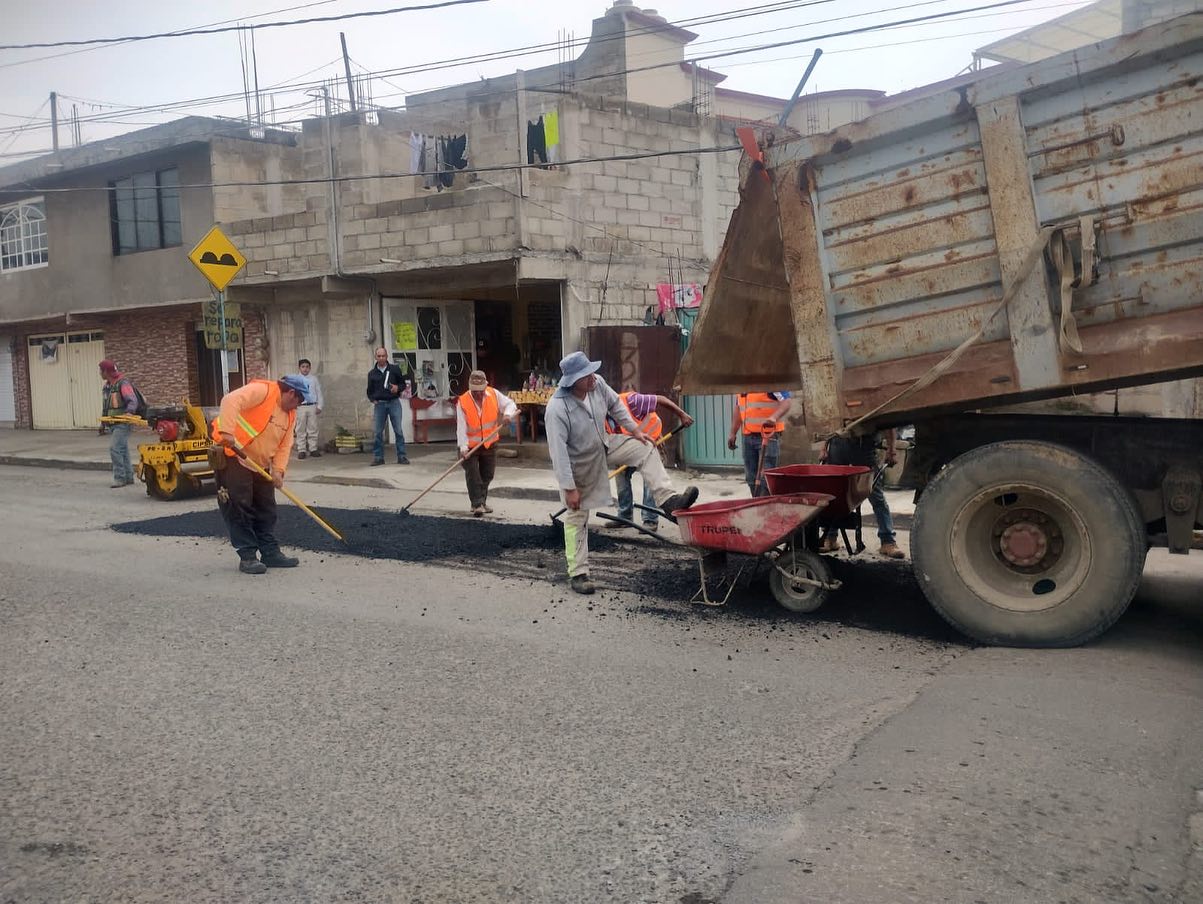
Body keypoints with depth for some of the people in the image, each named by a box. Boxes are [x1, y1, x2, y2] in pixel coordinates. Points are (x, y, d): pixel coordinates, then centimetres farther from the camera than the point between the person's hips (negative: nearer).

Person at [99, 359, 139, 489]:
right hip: (113, 423, 9)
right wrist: (106, 416, 0)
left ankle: (120, 478, -12)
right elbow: (107, 402, 14)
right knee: (122, 450, 13)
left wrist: (130, 411, -39)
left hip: (122, 423, -9)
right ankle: (128, 477, 19)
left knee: (115, 448, -15)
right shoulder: (108, 385, 14)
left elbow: (132, 400, -22)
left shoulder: (123, 383, -13)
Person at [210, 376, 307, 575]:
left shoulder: (290, 415, 10)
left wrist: (278, 470, -7)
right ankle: (247, 556, -3)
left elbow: (284, 445, 7)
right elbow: (231, 400, -30)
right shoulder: (262, 390, -16)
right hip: (233, 457, -9)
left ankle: (270, 552, 17)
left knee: (266, 510, 10)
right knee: (239, 508, -7)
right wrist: (227, 432, -39)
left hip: (259, 465, 9)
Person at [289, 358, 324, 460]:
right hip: (300, 406, -1)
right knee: (301, 430, 1)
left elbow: (319, 393, 9)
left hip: (312, 406, 1)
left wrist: (319, 406, 3)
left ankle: (313, 449, 10)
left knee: (313, 429, 4)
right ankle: (301, 450, 4)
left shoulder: (314, 379, 8)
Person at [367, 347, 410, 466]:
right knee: (378, 431, 2)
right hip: (379, 404, 2)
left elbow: (403, 383, 11)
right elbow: (369, 391, 16)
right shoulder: (372, 373, 10)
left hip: (394, 402, -2)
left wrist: (398, 387, -10)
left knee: (398, 430, -4)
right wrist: (373, 400, -1)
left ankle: (401, 456, 0)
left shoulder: (395, 369, 5)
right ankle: (378, 457, 9)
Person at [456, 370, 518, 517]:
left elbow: (510, 404, -1)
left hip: (489, 444, 4)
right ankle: (477, 504, -7)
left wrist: (508, 414, -25)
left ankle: (481, 502, 28)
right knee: (472, 475, -10)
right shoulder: (463, 402, -17)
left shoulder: (494, 394, -8)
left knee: (487, 475, 13)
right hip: (470, 446, -4)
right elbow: (461, 427, -21)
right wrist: (463, 447, -31)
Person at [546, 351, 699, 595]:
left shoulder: (597, 384, -19)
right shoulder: (557, 408, -36)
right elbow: (558, 452, -33)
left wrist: (634, 430, 9)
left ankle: (668, 500, -3)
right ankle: (577, 573, 11)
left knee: (645, 449, -1)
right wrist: (569, 488, -29)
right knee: (577, 518, 3)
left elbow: (615, 405, 4)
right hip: (579, 464, -6)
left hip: (603, 446, 6)